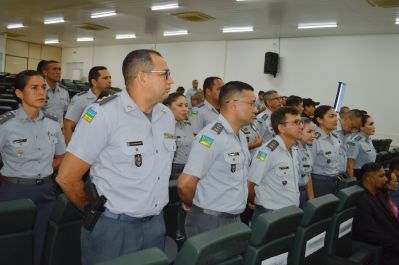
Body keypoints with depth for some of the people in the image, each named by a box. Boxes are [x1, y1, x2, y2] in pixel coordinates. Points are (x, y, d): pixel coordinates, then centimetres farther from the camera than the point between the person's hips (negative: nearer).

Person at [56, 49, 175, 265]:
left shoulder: (167, 116, 4)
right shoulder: (103, 114, -16)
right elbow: (67, 178, -12)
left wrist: (151, 208, 13)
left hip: (156, 224, 6)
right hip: (113, 228, -6)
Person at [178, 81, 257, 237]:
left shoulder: (241, 136, 9)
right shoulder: (212, 136, -21)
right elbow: (185, 183, -24)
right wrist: (189, 204, -7)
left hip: (234, 219, 8)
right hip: (210, 221, -8)